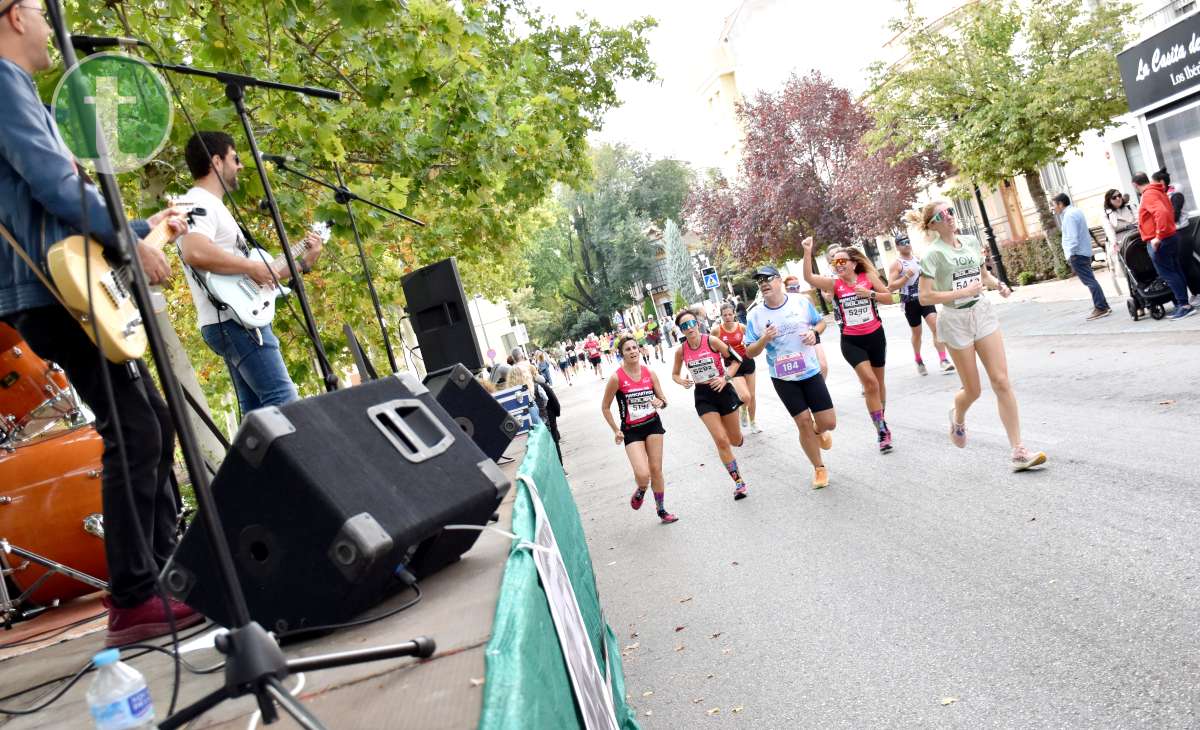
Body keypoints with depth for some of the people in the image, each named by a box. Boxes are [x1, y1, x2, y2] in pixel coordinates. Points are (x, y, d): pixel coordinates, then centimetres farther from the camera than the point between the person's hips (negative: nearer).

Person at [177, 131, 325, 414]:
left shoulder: (213, 207, 25)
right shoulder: (199, 202, -6)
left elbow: (250, 278, 23)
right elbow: (194, 252, -29)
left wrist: (303, 262, 21)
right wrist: (251, 266, -20)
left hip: (238, 320, 10)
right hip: (233, 320, -10)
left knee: (257, 409, 8)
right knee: (284, 400, -18)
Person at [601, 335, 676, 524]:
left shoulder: (649, 373, -3)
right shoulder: (616, 378, -13)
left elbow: (663, 400, 7)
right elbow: (605, 407, -3)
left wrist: (660, 402, -16)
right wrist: (616, 430, -6)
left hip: (653, 424, 3)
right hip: (631, 430, -3)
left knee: (656, 469, 9)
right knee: (643, 474, -16)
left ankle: (661, 510, 27)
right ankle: (640, 491, 21)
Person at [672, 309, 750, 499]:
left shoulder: (712, 341, -13)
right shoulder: (681, 350, -5)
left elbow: (735, 360, -5)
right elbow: (674, 374, 10)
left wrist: (725, 377, -20)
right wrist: (682, 381, -11)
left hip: (723, 390, -1)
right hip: (703, 396, 1)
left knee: (735, 440, 11)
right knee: (721, 440, -9)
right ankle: (738, 481, 6)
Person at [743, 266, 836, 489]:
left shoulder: (801, 301, -5)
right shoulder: (755, 315, -6)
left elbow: (821, 322, 11)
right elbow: (749, 353, -3)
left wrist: (814, 332, -12)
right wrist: (764, 339, -22)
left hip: (810, 371, 1)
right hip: (783, 378, -1)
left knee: (829, 422, -1)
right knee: (803, 423, -1)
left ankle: (818, 431, 38)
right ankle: (819, 468, 20)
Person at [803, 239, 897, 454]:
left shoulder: (868, 277, -2)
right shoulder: (834, 284, -5)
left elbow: (890, 298, -1)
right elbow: (809, 277, -20)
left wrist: (870, 294, -17)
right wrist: (807, 252, -29)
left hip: (875, 336, 2)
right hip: (851, 341, -2)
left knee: (878, 382, 16)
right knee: (870, 382, -15)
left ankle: (881, 422, 35)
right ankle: (882, 430, -6)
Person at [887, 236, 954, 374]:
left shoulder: (919, 259, 10)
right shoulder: (896, 264, -7)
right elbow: (891, 287, -16)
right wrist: (907, 276, -25)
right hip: (910, 303, -3)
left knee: (936, 327, -13)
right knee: (917, 333, 10)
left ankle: (943, 360, -15)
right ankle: (919, 361, 31)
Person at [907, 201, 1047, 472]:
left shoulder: (971, 241, 6)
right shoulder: (933, 253, -11)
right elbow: (925, 297, -16)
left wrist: (999, 285, 1)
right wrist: (963, 292, -19)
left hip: (983, 312, 4)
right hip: (955, 320, -4)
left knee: (1001, 381, -5)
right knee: (973, 390, 5)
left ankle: (1018, 451, -2)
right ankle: (958, 417, 42)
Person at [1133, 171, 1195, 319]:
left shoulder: (1148, 194, -16)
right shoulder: (1157, 191, 15)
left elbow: (1162, 212, -30)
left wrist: (1158, 237, -28)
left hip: (1159, 242, -10)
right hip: (1170, 237, 10)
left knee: (1167, 274, -7)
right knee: (1175, 271, 10)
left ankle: (1184, 305, -9)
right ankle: (1182, 304, 14)